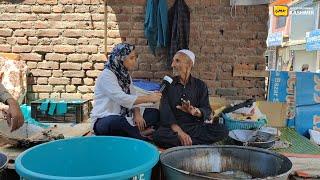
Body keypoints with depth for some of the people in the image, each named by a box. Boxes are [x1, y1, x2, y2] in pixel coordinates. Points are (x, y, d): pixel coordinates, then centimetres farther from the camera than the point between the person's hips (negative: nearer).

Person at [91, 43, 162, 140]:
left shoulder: (125, 75, 11)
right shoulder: (106, 75, -15)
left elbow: (132, 98, 6)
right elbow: (122, 99, -26)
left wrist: (137, 113, -14)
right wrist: (149, 98, -24)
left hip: (123, 119, 8)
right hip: (104, 121, -7)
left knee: (155, 113, -1)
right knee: (117, 121, -40)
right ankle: (143, 140, -16)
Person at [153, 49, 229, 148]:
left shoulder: (200, 85, 10)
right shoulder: (168, 85, 6)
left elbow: (207, 111, 1)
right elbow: (165, 113, -7)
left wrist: (195, 111, -24)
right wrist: (179, 132, -23)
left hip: (196, 127, 2)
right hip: (173, 128, -1)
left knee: (222, 130, -22)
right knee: (158, 135, -33)